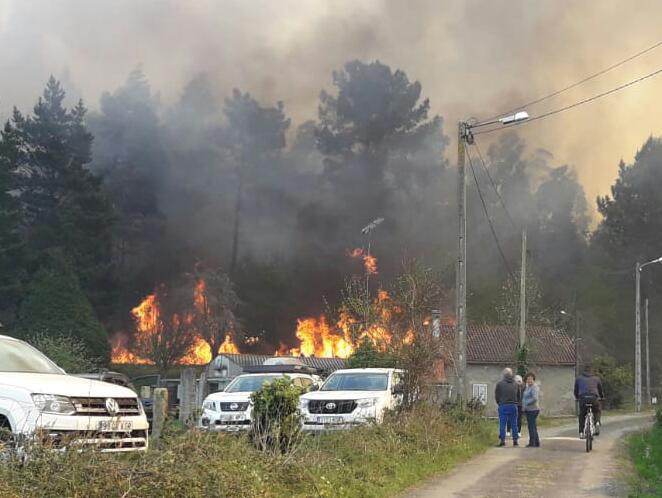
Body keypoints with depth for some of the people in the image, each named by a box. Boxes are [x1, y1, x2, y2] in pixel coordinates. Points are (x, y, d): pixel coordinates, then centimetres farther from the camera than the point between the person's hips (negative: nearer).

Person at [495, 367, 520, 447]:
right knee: (514, 424, 9)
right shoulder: (515, 384, 7)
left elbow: (496, 396, 2)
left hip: (503, 405, -3)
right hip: (513, 406, 3)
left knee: (502, 424, 3)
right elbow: (518, 396, 13)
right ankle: (515, 441, 8)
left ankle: (502, 440, 0)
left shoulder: (500, 383, -3)